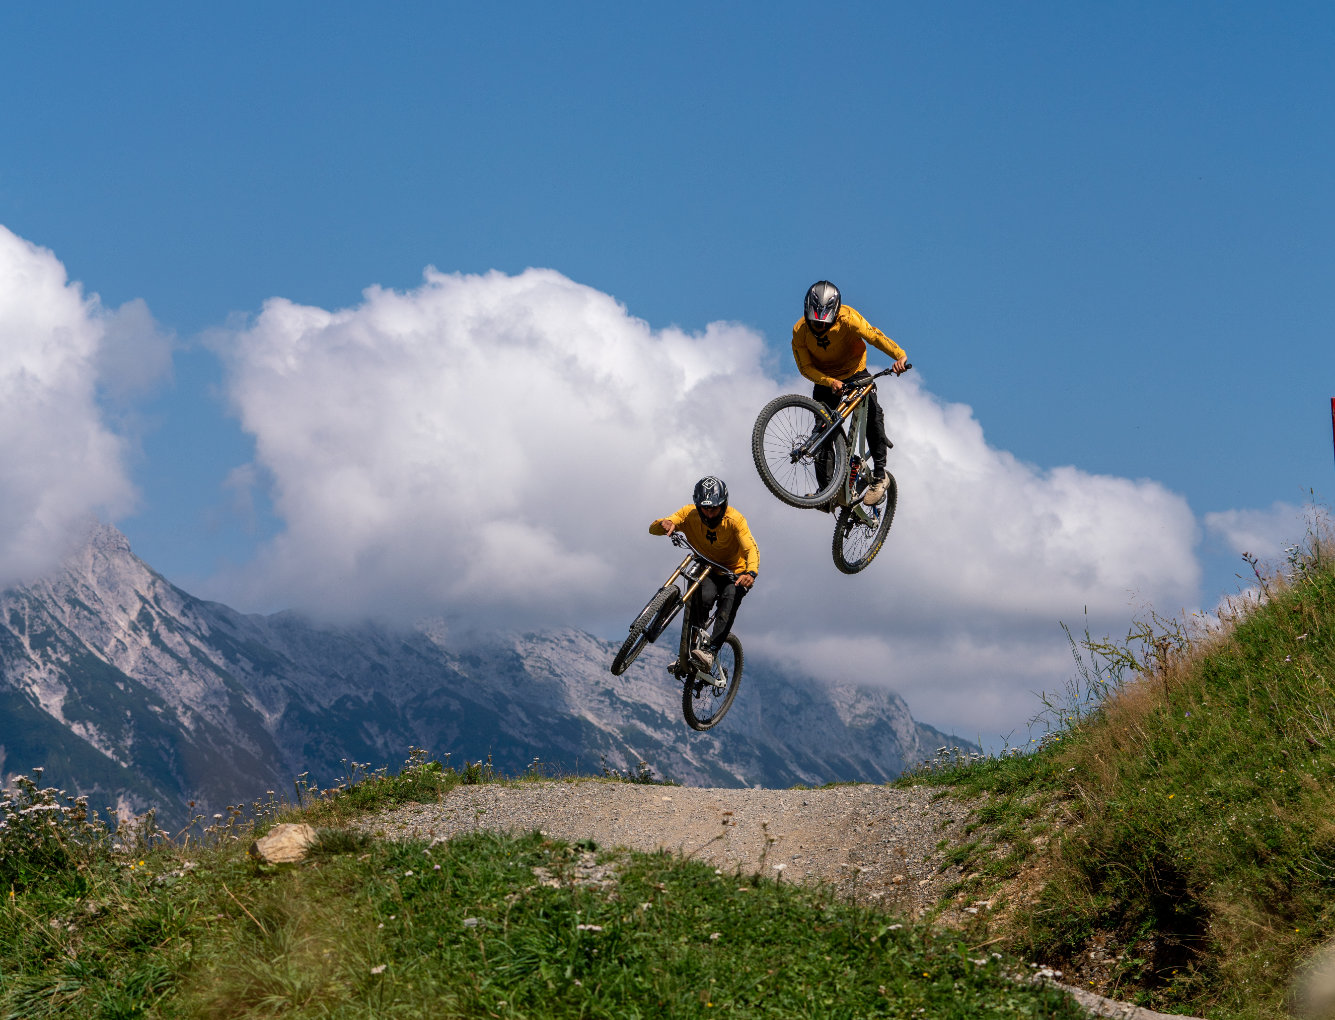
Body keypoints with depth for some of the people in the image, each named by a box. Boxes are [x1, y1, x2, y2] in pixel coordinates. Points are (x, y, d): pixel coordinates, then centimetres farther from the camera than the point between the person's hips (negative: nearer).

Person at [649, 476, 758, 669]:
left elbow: (751, 549, -33)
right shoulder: (689, 514, -14)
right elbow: (653, 528, -18)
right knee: (705, 597, -32)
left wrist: (751, 572, -54)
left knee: (730, 597, -33)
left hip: (735, 573, -2)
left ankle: (710, 651, -41)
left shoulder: (734, 519, -21)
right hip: (707, 572, 2)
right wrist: (664, 524, -44)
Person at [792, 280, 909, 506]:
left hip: (855, 372, -2)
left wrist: (899, 355, -53)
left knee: (872, 412, -27)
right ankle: (826, 488, 7)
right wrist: (830, 382, -33)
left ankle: (879, 476, -20)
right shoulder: (800, 331, -18)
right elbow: (806, 368, -15)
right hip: (825, 379, 2)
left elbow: (874, 336, -36)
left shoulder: (847, 318, -25)